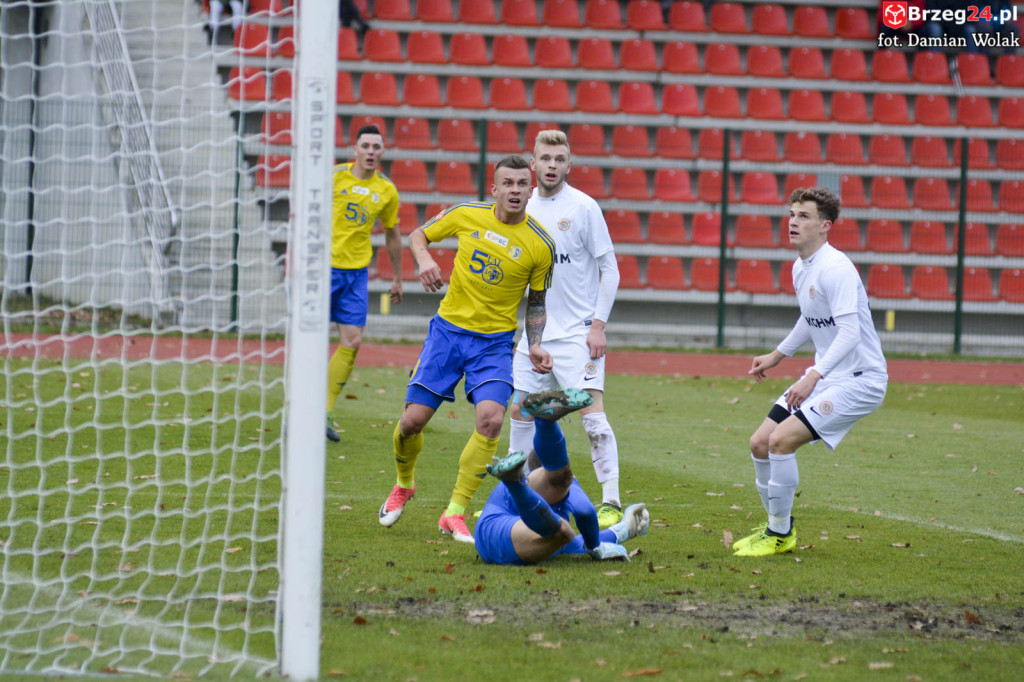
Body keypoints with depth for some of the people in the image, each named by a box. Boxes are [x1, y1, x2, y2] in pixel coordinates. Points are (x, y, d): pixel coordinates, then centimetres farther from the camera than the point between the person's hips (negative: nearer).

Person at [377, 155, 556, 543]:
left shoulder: (540, 245, -6)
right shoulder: (467, 216, -4)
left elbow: (537, 302, 7)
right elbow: (418, 235, 12)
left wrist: (535, 347, -6)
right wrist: (424, 259, -10)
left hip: (495, 342, -1)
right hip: (448, 330, 1)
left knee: (491, 420, -22)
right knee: (413, 420, -3)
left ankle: (455, 514, -10)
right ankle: (403, 485, 30)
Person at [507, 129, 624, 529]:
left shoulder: (583, 207, -8)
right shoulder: (526, 208, 8)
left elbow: (609, 270, -7)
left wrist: (598, 325, -13)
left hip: (577, 333, -6)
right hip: (534, 332, 6)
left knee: (593, 414, -14)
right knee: (519, 413, 10)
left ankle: (611, 503, -11)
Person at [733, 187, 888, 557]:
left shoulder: (835, 268, -21)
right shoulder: (800, 267, 8)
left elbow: (850, 332, -30)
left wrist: (813, 377, -39)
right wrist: (778, 354, 33)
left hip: (860, 380, -9)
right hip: (824, 376, 9)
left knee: (781, 440, -20)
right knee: (760, 443, 6)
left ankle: (779, 535, -4)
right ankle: (779, 528, 24)